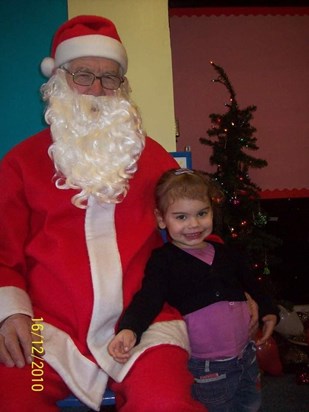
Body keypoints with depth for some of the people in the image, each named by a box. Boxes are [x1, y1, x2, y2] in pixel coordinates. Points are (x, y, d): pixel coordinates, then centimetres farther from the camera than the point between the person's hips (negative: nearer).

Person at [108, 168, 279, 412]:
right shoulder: (163, 261, -13)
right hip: (205, 369, -5)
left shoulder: (226, 254, 4)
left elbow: (251, 285, 20)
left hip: (246, 357, 6)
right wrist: (129, 329, -43)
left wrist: (268, 311, 14)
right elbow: (149, 298, -27)